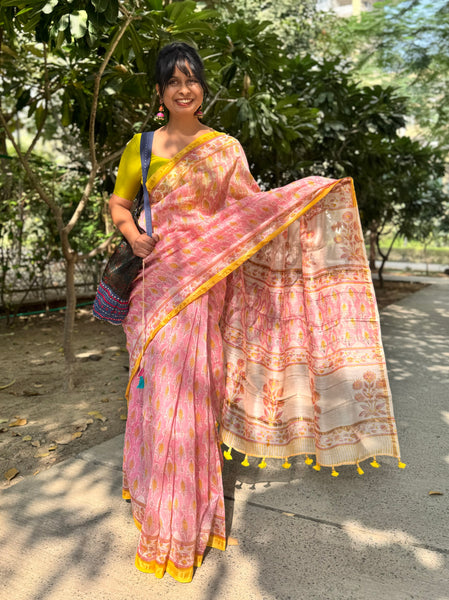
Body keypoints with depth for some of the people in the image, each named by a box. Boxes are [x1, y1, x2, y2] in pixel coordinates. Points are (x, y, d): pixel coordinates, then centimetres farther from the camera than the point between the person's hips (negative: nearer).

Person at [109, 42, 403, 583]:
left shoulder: (226, 148, 9)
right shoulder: (140, 147, 12)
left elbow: (251, 208, 4)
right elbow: (118, 203, 18)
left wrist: (313, 194, -6)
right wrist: (132, 232, -2)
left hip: (205, 283, -1)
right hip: (158, 279, 1)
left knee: (192, 388, 0)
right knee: (156, 386, 3)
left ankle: (187, 518, 19)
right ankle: (156, 498, 25)